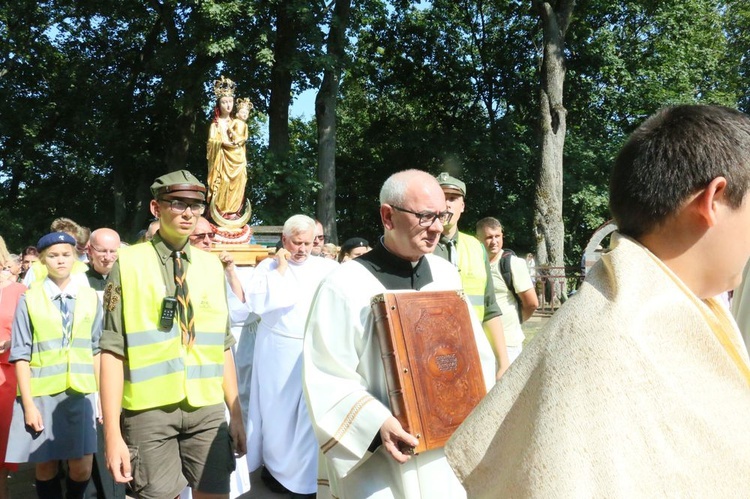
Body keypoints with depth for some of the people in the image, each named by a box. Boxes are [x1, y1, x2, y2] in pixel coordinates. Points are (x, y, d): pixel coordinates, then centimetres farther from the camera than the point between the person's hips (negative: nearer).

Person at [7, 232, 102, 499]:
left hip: (81, 393, 1)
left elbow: (97, 349, 8)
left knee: (82, 469, 3)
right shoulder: (29, 300, -2)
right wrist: (28, 403, -7)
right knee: (45, 466, 9)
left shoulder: (90, 298, 4)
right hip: (41, 394, -1)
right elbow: (21, 355, -2)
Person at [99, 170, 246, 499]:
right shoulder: (129, 264, -4)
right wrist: (112, 432, -12)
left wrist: (235, 412, 11)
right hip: (149, 410, -3)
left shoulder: (211, 266, 9)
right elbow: (112, 351, -8)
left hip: (207, 409, 4)